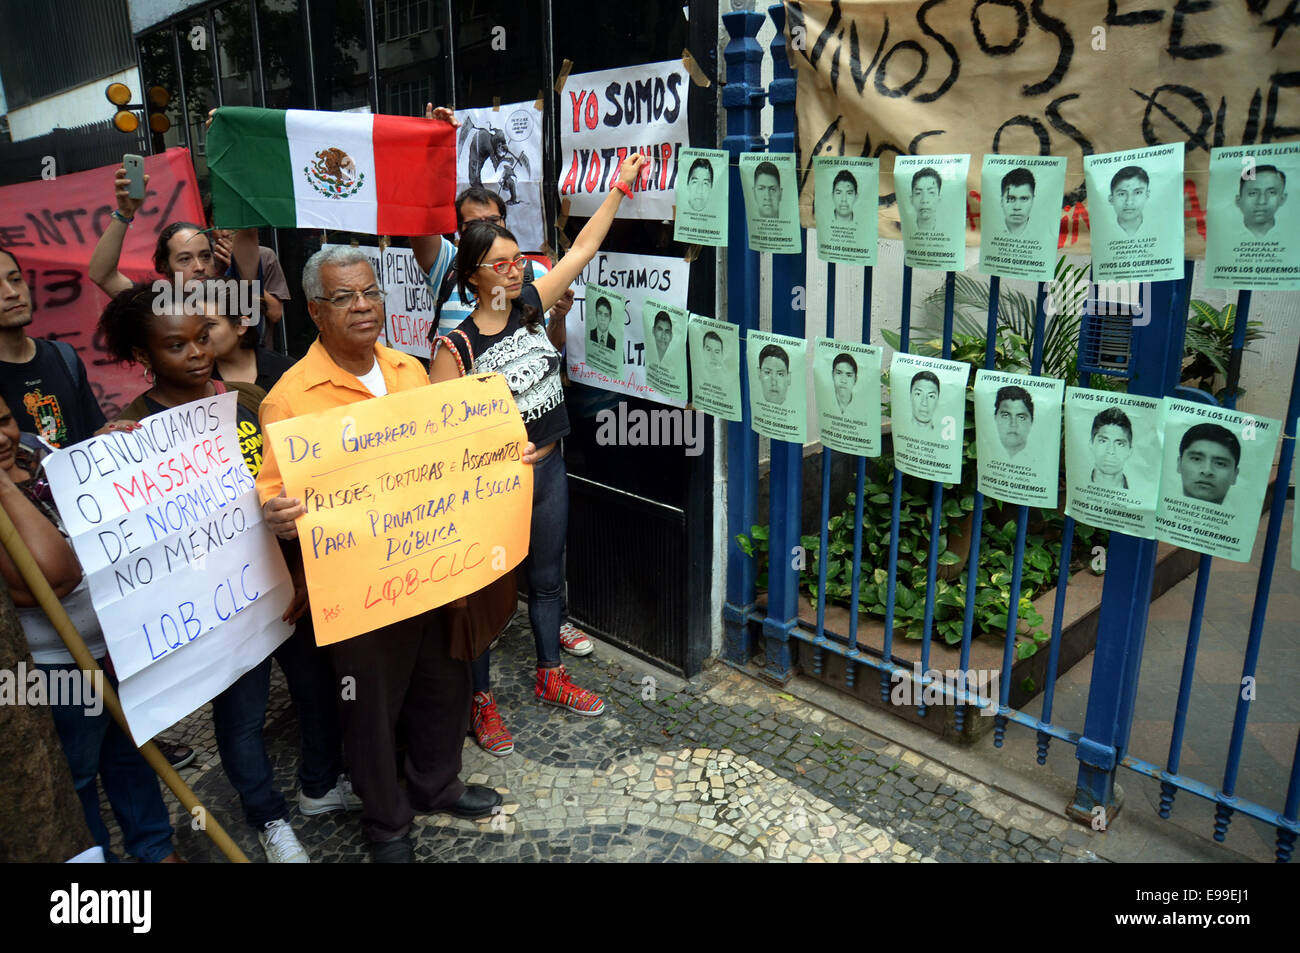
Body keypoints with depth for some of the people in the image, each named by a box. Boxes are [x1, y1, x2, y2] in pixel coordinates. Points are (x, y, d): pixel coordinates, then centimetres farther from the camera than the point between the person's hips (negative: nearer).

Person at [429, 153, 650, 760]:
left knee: (547, 578, 20)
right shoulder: (456, 346, -17)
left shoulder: (530, 306, -2)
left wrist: (620, 186, 7)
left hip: (548, 470, 6)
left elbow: (583, 248, 5)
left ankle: (550, 676, 41)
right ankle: (481, 698, 29)